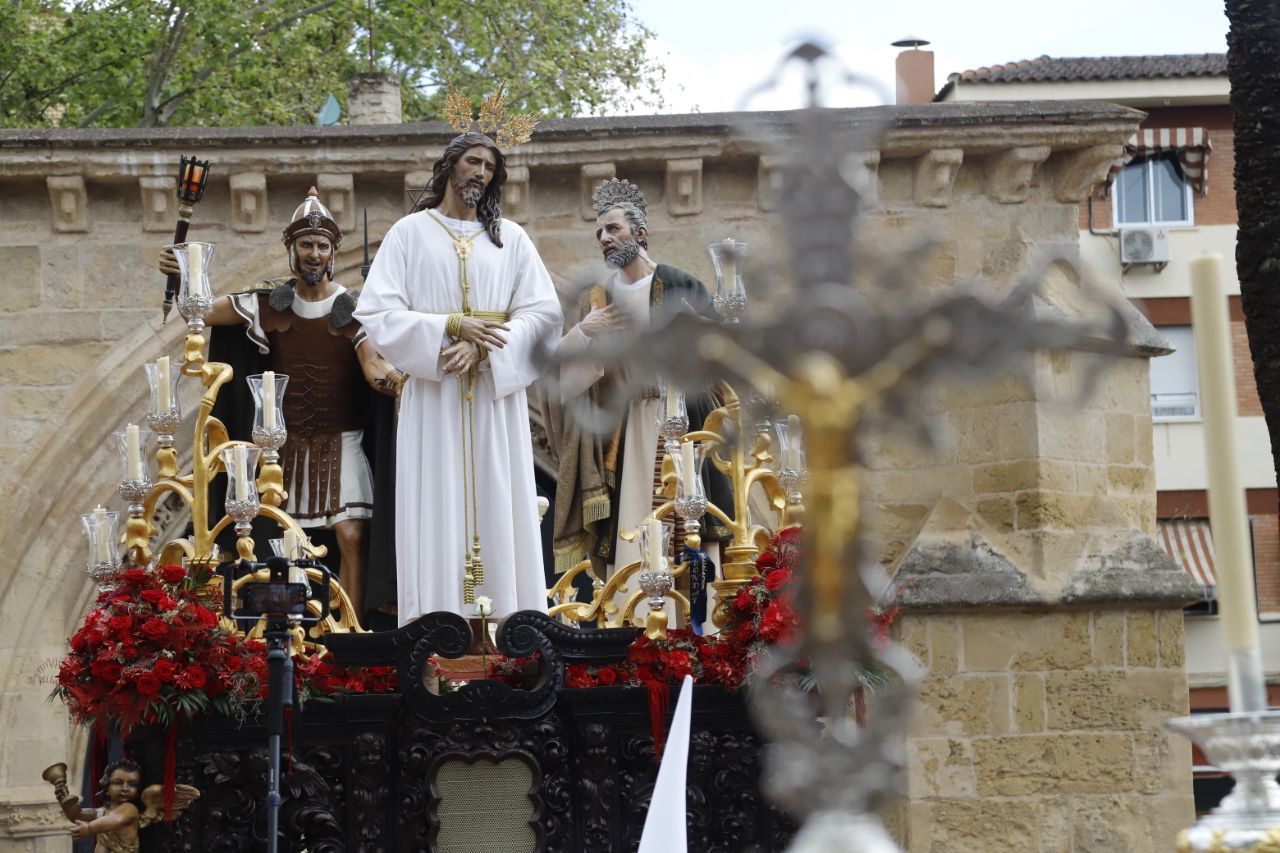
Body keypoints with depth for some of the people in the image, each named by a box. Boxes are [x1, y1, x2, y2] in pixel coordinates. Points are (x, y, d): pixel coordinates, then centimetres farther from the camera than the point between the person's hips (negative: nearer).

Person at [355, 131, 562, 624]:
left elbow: (543, 314, 1)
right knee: (437, 508, -3)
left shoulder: (511, 238, 10)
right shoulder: (410, 232, 6)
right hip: (433, 396, -1)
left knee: (497, 507, 0)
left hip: (496, 394, 2)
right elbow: (377, 314, -3)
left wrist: (482, 347, -14)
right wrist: (452, 327, -14)